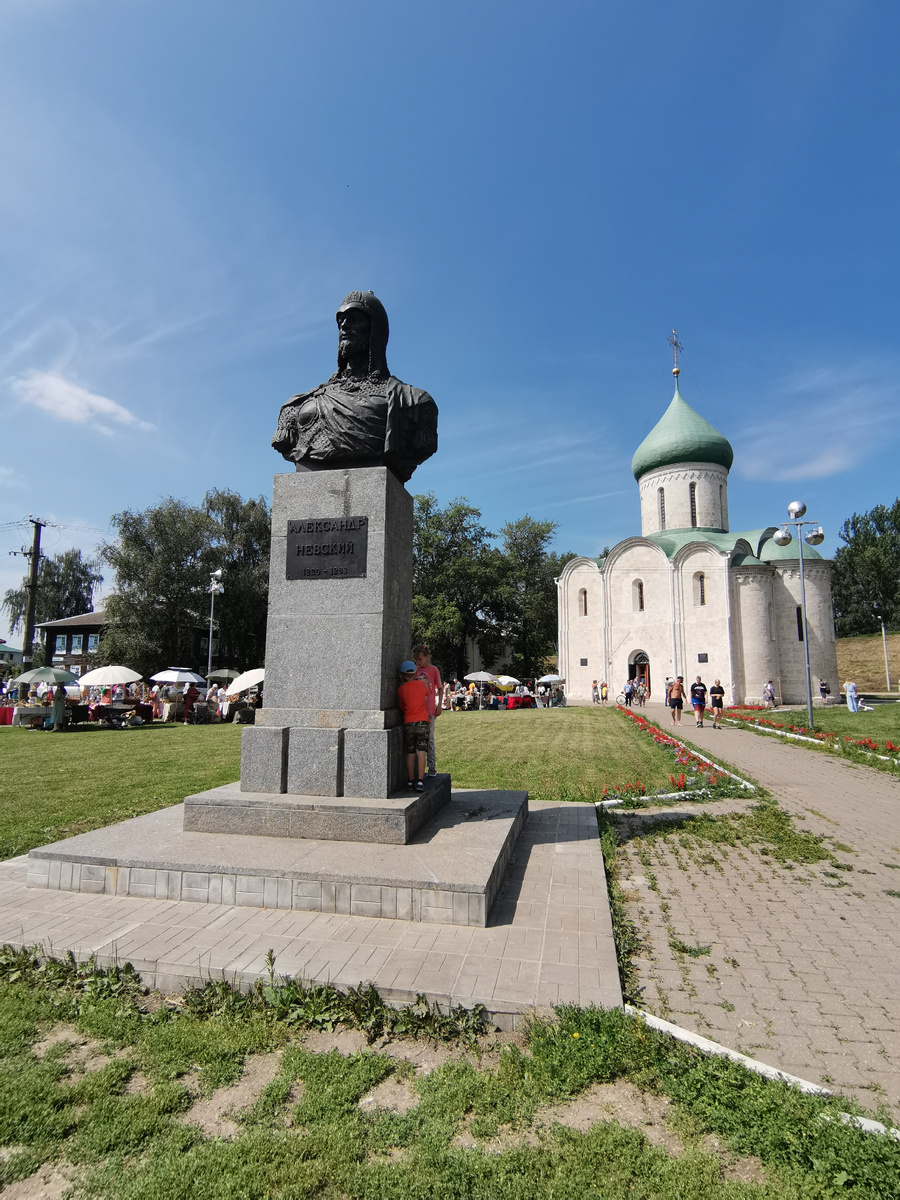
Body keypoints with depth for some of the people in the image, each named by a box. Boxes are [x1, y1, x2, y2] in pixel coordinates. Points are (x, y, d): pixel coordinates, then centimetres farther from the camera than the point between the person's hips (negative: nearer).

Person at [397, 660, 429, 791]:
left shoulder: (401, 689, 3)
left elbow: (402, 706, 12)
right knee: (421, 753, 0)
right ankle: (420, 781, -4)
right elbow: (427, 693, 26)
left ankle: (410, 782, 13)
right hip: (422, 722, 0)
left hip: (408, 724, 0)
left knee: (410, 754, 8)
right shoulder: (422, 684, 5)